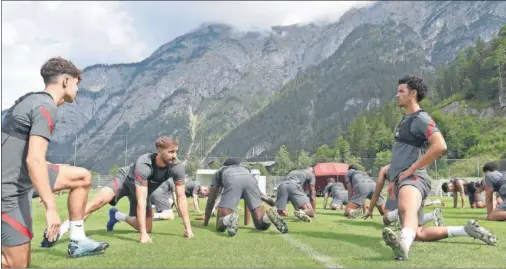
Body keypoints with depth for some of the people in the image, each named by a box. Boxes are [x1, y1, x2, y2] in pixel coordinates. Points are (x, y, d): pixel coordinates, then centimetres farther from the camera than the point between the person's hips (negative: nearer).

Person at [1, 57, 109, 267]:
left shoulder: (32, 98, 11)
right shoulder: (46, 107, -18)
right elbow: (34, 160, -27)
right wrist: (51, 208, -25)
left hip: (17, 177, 10)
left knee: (82, 177, 13)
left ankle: (77, 241, 14)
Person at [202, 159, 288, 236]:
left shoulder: (218, 172, 42)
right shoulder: (244, 168, 49)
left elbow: (211, 199, 39)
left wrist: (206, 221, 46)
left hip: (232, 181, -2)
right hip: (251, 179, 2)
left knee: (220, 226, -1)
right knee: (261, 224, 2)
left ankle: (231, 219, -35)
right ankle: (270, 215, -31)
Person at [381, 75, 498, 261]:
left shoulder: (421, 118, -7)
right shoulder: (405, 120, 22)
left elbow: (440, 146, -24)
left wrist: (411, 169, -20)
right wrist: (394, 177, 27)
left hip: (413, 178, -10)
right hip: (401, 180, 10)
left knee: (406, 209, -44)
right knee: (418, 234, 12)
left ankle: (403, 246, -73)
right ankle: (467, 230, 20)